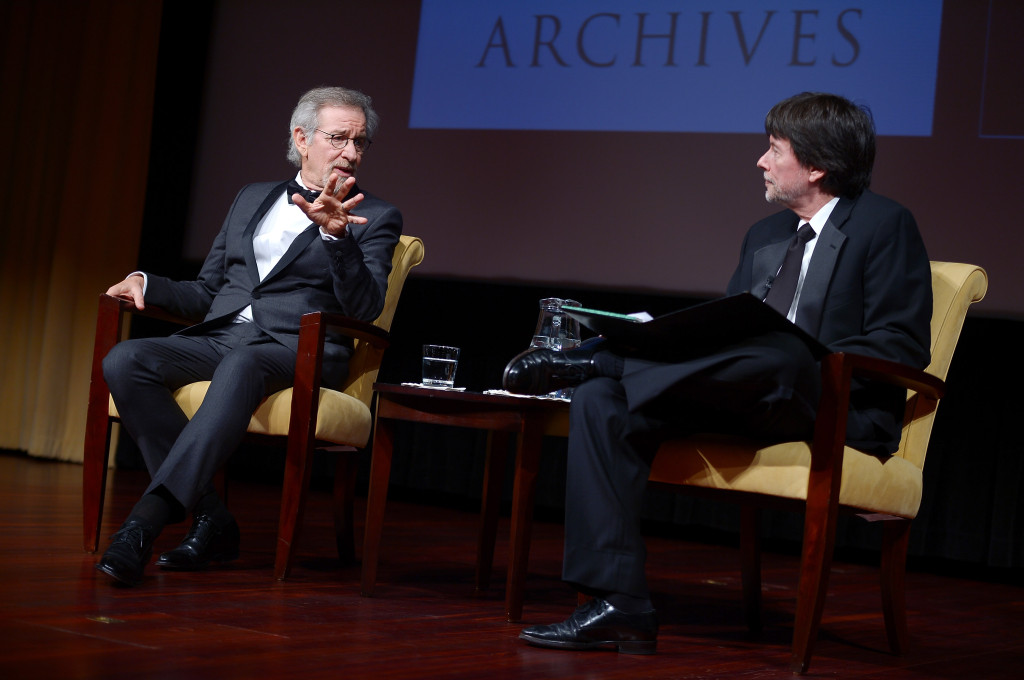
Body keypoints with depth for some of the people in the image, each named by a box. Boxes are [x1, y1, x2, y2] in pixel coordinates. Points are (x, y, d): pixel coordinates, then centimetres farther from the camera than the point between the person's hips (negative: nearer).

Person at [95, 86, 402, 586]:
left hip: (298, 350, -5)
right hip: (219, 337, 5)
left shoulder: (374, 219, 9)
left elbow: (364, 308, -7)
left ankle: (147, 518, -50)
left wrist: (337, 235, -21)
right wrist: (149, 285, 5)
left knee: (241, 365, -40)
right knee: (125, 361, -24)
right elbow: (205, 293, 25)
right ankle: (210, 520, -24)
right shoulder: (252, 198, 23)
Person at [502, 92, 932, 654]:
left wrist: (804, 368, -18)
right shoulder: (764, 235, 24)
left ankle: (586, 360, -26)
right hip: (745, 402, 7)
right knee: (601, 398, -17)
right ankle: (619, 607, -24)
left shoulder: (886, 225, 2)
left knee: (779, 354, -42)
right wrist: (670, 344, -2)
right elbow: (726, 332, 20)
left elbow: (902, 347, -7)